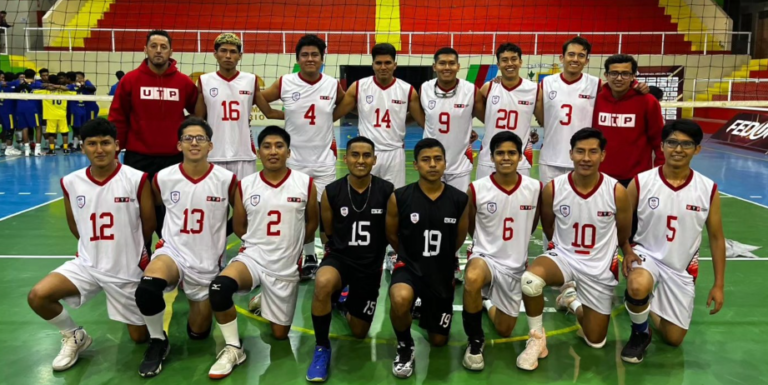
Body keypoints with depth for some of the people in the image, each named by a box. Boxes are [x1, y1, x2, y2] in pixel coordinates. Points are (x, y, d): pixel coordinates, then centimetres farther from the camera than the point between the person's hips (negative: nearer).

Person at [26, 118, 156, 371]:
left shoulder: (137, 179, -16)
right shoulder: (70, 183, -5)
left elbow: (149, 225, -4)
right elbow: (75, 226, 11)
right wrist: (97, 246, 11)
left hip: (128, 269, -2)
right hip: (87, 264, 3)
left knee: (139, 337, 6)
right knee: (37, 296, -20)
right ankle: (75, 336, 8)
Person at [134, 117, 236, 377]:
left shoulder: (227, 180, -10)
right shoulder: (163, 178, -6)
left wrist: (220, 234, 3)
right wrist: (167, 237, 10)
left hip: (208, 264, 1)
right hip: (173, 252, 0)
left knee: (198, 333, 9)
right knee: (147, 288, -35)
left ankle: (200, 303, 42)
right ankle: (158, 342, -6)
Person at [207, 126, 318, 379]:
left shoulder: (305, 184, -5)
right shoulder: (245, 186, -3)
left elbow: (312, 223, 9)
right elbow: (239, 228, 9)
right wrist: (262, 243, 7)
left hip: (286, 267, 1)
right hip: (253, 257, 0)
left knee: (280, 334, 9)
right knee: (219, 287, -33)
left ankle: (263, 301, 43)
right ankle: (233, 349, -9)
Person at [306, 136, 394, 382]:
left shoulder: (387, 191, -12)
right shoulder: (331, 192, -10)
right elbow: (328, 234, 5)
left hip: (371, 265, 1)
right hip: (340, 257, -1)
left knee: (359, 332, 13)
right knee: (323, 284, -38)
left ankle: (348, 304, 49)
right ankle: (322, 347, -14)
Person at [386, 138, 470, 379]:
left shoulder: (459, 200, -9)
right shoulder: (399, 198, -13)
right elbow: (392, 235, 4)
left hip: (443, 273, 3)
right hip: (409, 266, -2)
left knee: (439, 341, 15)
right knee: (400, 299, -38)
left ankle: (426, 312, 50)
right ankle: (405, 347, -6)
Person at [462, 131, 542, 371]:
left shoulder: (535, 189, -8)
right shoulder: (476, 189, -14)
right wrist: (488, 244, 9)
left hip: (515, 266, 3)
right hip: (485, 256, -3)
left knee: (504, 330, 11)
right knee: (473, 279, -40)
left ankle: (489, 304, 47)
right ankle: (475, 341, -15)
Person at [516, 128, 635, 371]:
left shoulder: (617, 192, -16)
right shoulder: (553, 189, -15)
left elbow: (624, 238, 1)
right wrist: (564, 248, 8)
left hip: (600, 268, 1)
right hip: (563, 257, -1)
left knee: (595, 342, 10)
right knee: (530, 280, -36)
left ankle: (574, 303, 42)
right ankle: (536, 339, -9)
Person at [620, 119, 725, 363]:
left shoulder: (708, 189, -8)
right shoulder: (641, 182, -13)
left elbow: (716, 237, 1)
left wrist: (719, 284, 2)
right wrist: (626, 252, -19)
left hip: (682, 269, 2)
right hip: (647, 255, -2)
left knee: (674, 338, 6)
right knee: (638, 286, -39)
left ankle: (651, 305, 40)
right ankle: (640, 334, -6)